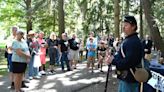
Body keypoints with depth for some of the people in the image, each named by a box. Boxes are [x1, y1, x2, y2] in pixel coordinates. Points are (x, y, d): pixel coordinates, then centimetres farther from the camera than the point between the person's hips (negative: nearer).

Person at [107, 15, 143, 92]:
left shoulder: (134, 42, -23)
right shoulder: (128, 39, 11)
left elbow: (128, 62, -30)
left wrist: (113, 61, -19)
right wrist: (114, 57, -2)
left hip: (129, 79, -10)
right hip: (124, 77, 10)